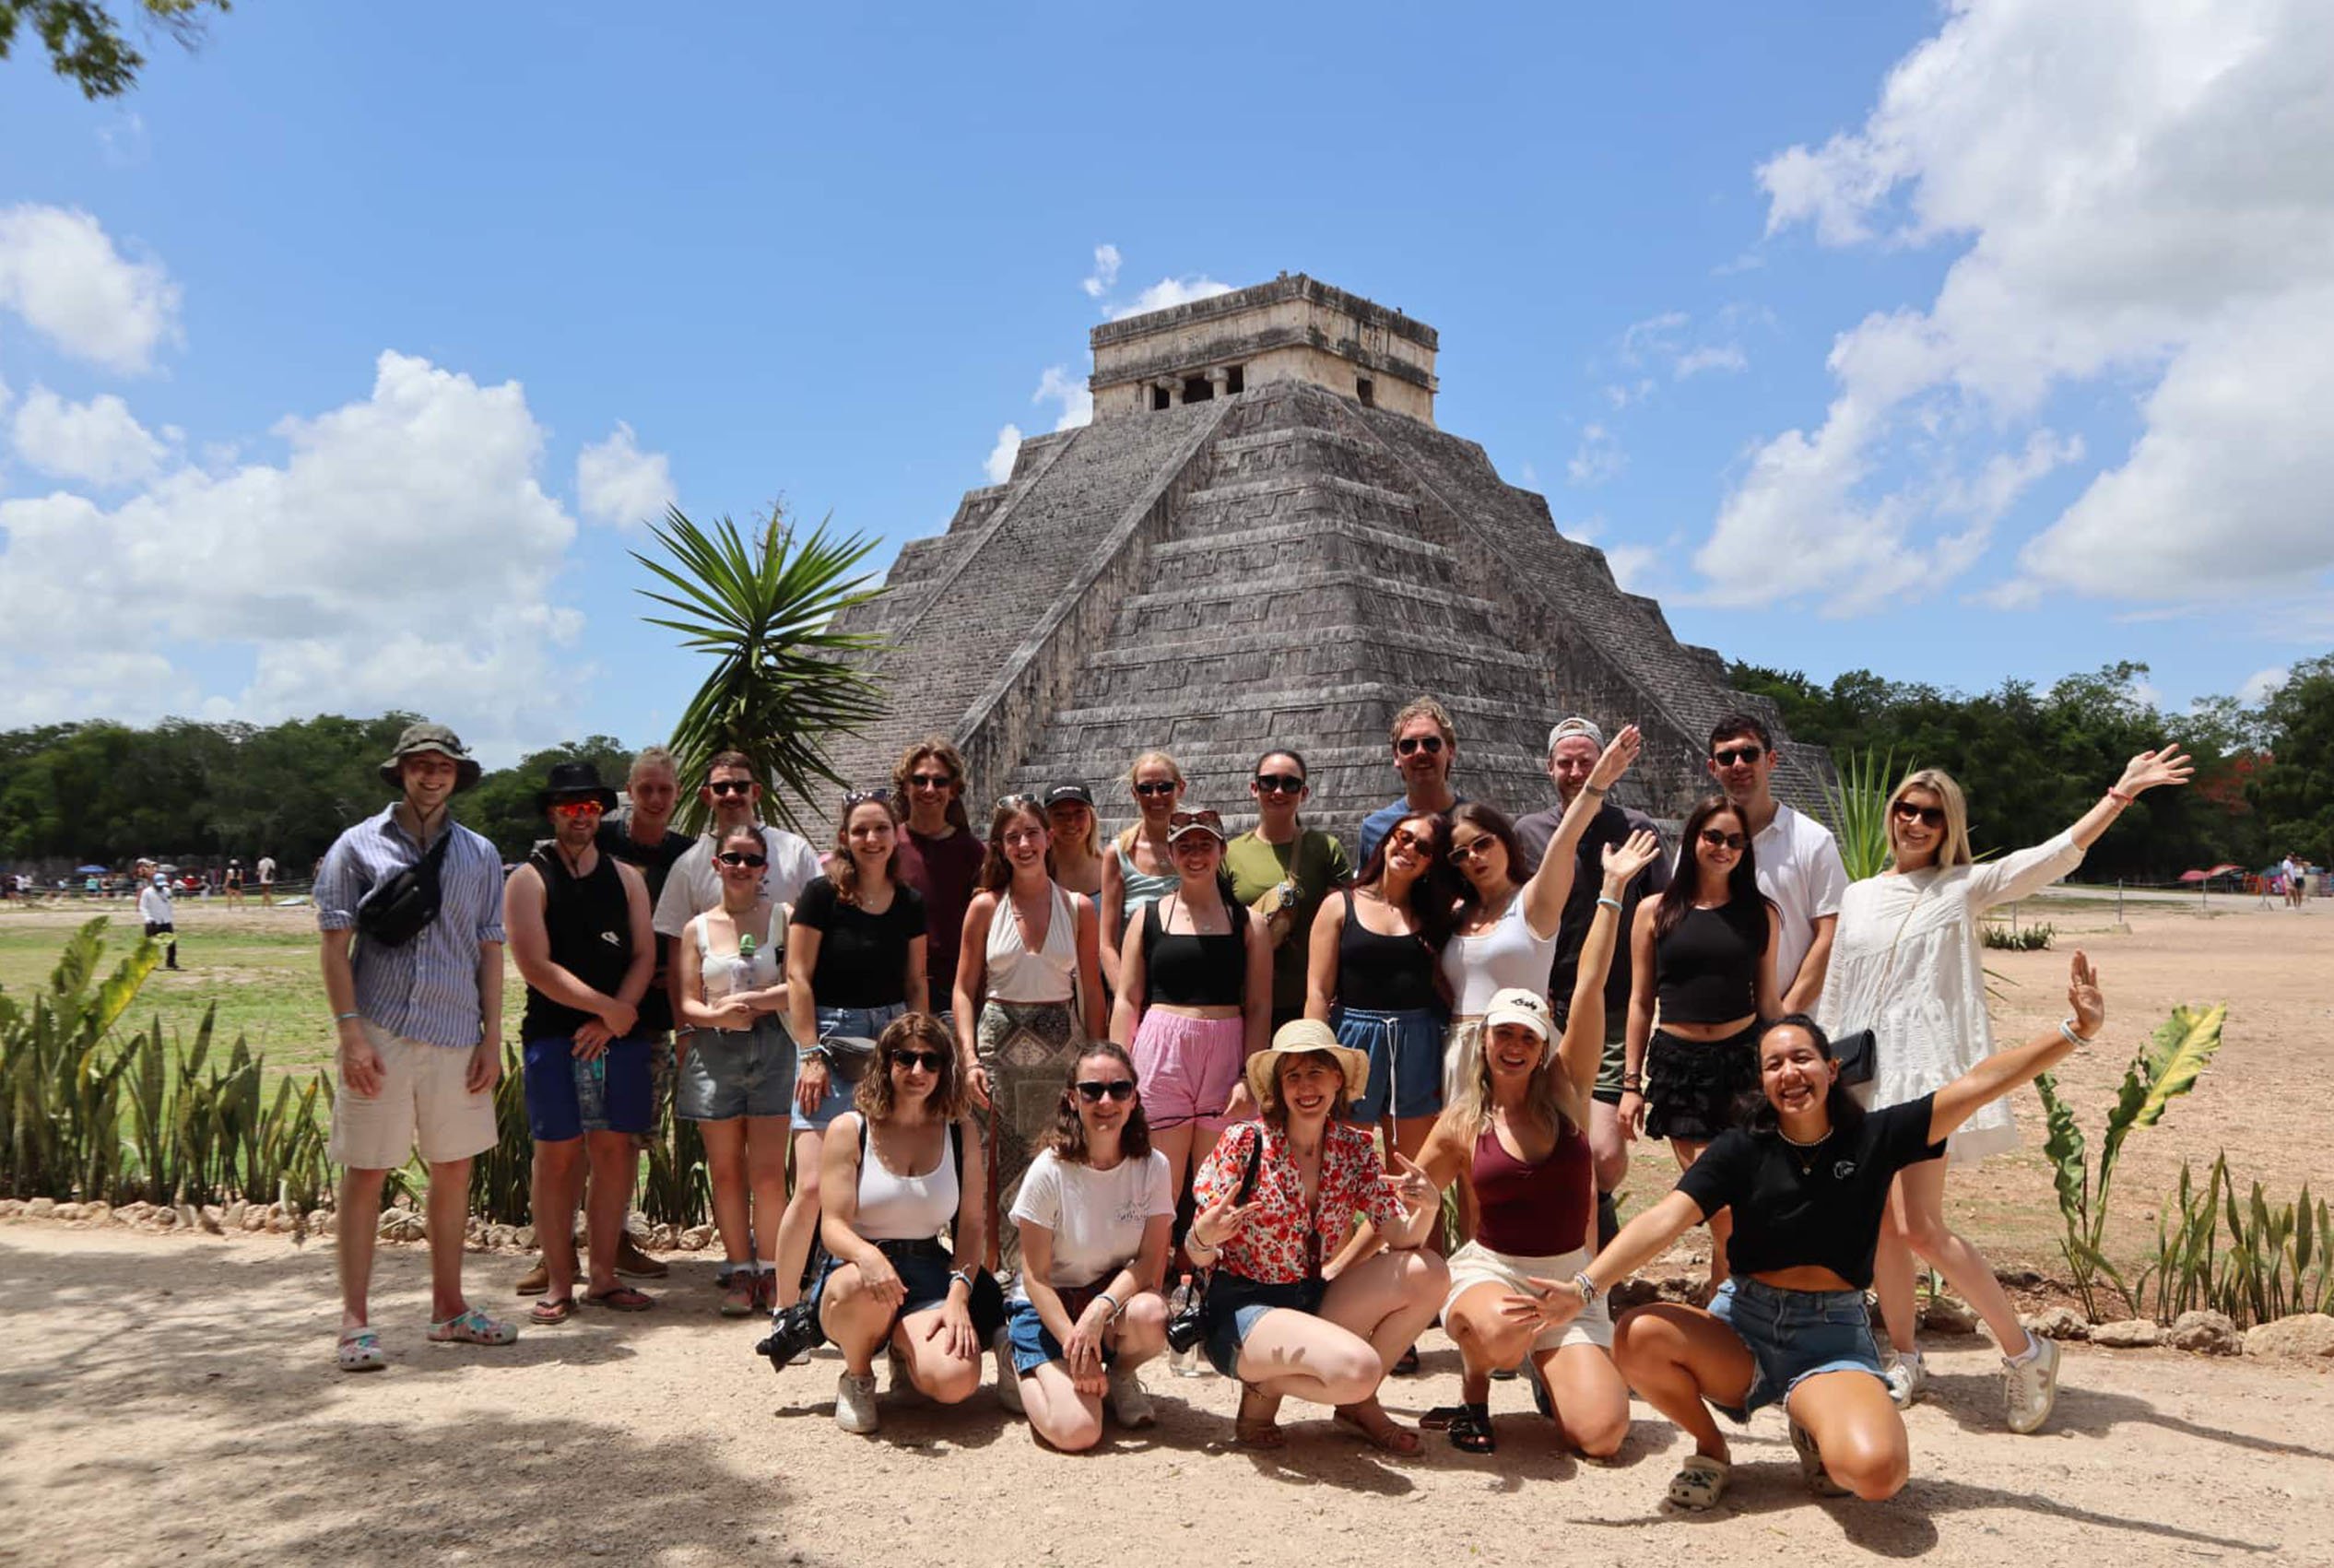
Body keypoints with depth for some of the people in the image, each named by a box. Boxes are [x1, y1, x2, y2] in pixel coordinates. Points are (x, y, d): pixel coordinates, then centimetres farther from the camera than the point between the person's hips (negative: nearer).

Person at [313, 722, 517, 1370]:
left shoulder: (480, 855, 10)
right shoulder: (358, 846, 1)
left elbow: (490, 951, 11)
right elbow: (334, 945, -2)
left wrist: (492, 1039, 5)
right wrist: (350, 1034, -11)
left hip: (456, 1036, 4)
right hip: (381, 1034, -3)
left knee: (454, 1170, 10)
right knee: (365, 1173, 1)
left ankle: (448, 1308, 23)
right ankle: (355, 1323, 8)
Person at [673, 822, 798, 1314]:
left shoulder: (782, 917, 4)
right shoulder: (697, 928, 9)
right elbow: (686, 1003, 4)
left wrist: (750, 1000, -14)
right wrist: (718, 1014, -15)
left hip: (771, 1047, -2)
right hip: (714, 1052, 2)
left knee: (768, 1171, -3)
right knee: (725, 1170, 6)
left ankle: (770, 1271, 8)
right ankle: (739, 1269, 16)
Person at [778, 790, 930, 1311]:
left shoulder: (910, 904, 8)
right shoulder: (822, 895, -6)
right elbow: (798, 978, -6)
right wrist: (811, 1054, -10)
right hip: (831, 1040, -4)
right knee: (813, 1185, -11)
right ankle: (784, 1311, 2)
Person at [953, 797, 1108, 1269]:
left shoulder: (1079, 910, 5)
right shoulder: (986, 906, 4)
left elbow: (1092, 993, 7)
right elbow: (964, 989, 5)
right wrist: (969, 1058, -6)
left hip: (1061, 1046, 1)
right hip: (999, 1044, 0)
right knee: (996, 1170, -1)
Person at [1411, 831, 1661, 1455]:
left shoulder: (1566, 1092, -1)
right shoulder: (1462, 1124, -1)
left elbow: (1588, 987, -8)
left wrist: (1612, 889, -11)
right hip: (1489, 1271, -1)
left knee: (1601, 1436, -16)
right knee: (1504, 1333, -40)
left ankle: (1549, 1372, 19)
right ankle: (1474, 1387, -1)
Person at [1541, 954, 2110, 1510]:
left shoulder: (1874, 1138, -2)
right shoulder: (1743, 1149, -4)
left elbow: (1979, 1084, -7)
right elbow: (1664, 1220, -15)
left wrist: (2075, 1031, -15)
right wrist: (1585, 1287, -28)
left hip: (1833, 1338, -1)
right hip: (1742, 1326, 1)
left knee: (1877, 1471, -31)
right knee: (1635, 1337, -30)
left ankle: (1814, 1429, 8)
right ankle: (1709, 1445, 2)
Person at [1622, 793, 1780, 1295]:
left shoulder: (1761, 913, 6)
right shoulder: (1656, 912, 4)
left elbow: (1767, 1000, 10)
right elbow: (1640, 1002, 6)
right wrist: (1631, 1083, 3)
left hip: (1741, 1057, 0)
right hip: (1676, 1062, 0)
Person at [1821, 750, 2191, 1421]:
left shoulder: (1964, 886, 4)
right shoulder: (1858, 897, 14)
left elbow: (2054, 856, -8)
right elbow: (1833, 994, 16)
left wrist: (2121, 793, -17)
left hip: (1927, 1072, -4)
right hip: (1864, 1074, 5)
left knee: (1921, 1227, -13)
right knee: (1881, 1225, 7)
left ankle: (2025, 1351, 4)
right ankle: (1905, 1362, 20)